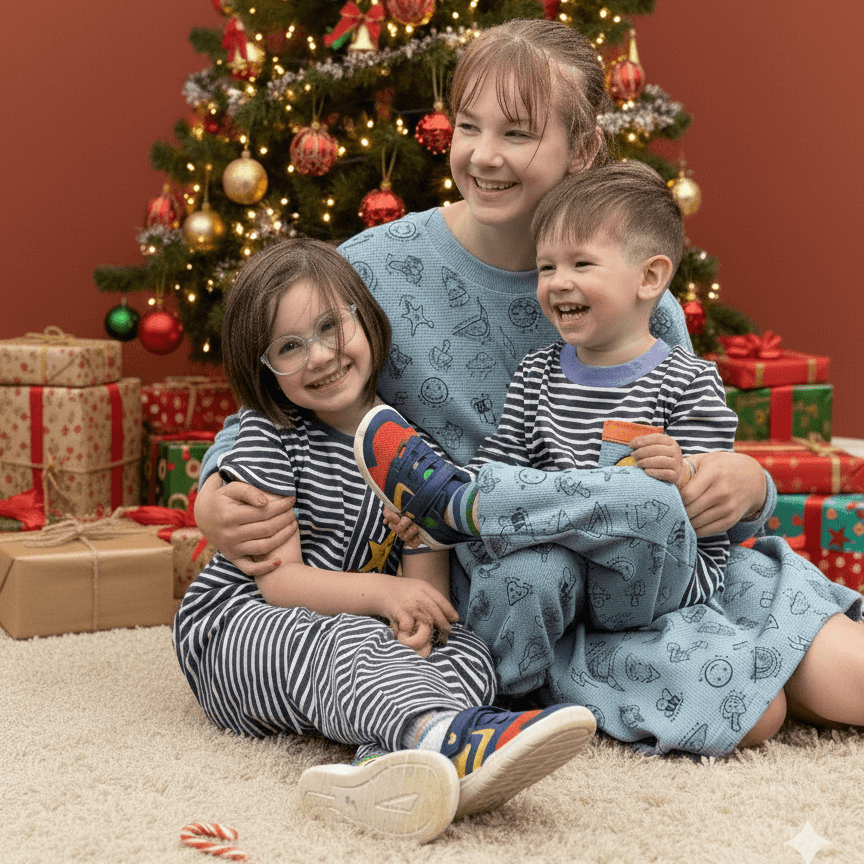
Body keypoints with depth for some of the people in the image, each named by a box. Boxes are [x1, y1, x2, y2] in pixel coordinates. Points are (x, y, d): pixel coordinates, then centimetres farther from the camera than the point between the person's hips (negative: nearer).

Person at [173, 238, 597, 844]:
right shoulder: (268, 439, -4)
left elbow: (426, 564, -3)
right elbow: (279, 579, -12)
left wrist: (415, 624, -26)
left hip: (366, 631, 5)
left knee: (468, 655, -22)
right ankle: (450, 737, -69)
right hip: (240, 631, -4)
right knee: (343, 637, -36)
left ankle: (379, 774, -56)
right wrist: (381, 592, -27)